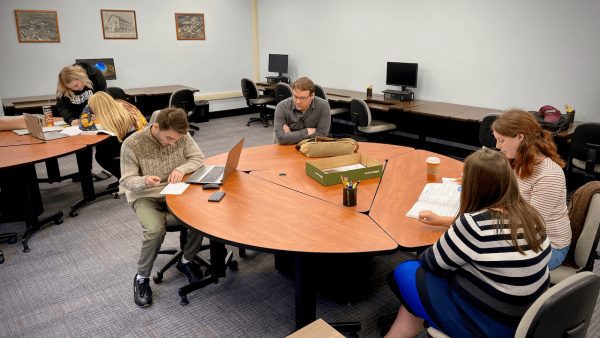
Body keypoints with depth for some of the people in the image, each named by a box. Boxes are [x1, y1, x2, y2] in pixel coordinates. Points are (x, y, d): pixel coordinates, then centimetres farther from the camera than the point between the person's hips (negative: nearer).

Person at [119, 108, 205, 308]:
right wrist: (144, 181, -36)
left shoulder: (181, 136, -10)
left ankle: (186, 261, 4)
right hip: (145, 197, -3)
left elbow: (198, 157, -1)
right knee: (155, 230, -32)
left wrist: (181, 169, -22)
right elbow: (126, 180, -13)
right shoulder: (132, 145, -19)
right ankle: (141, 278, -4)